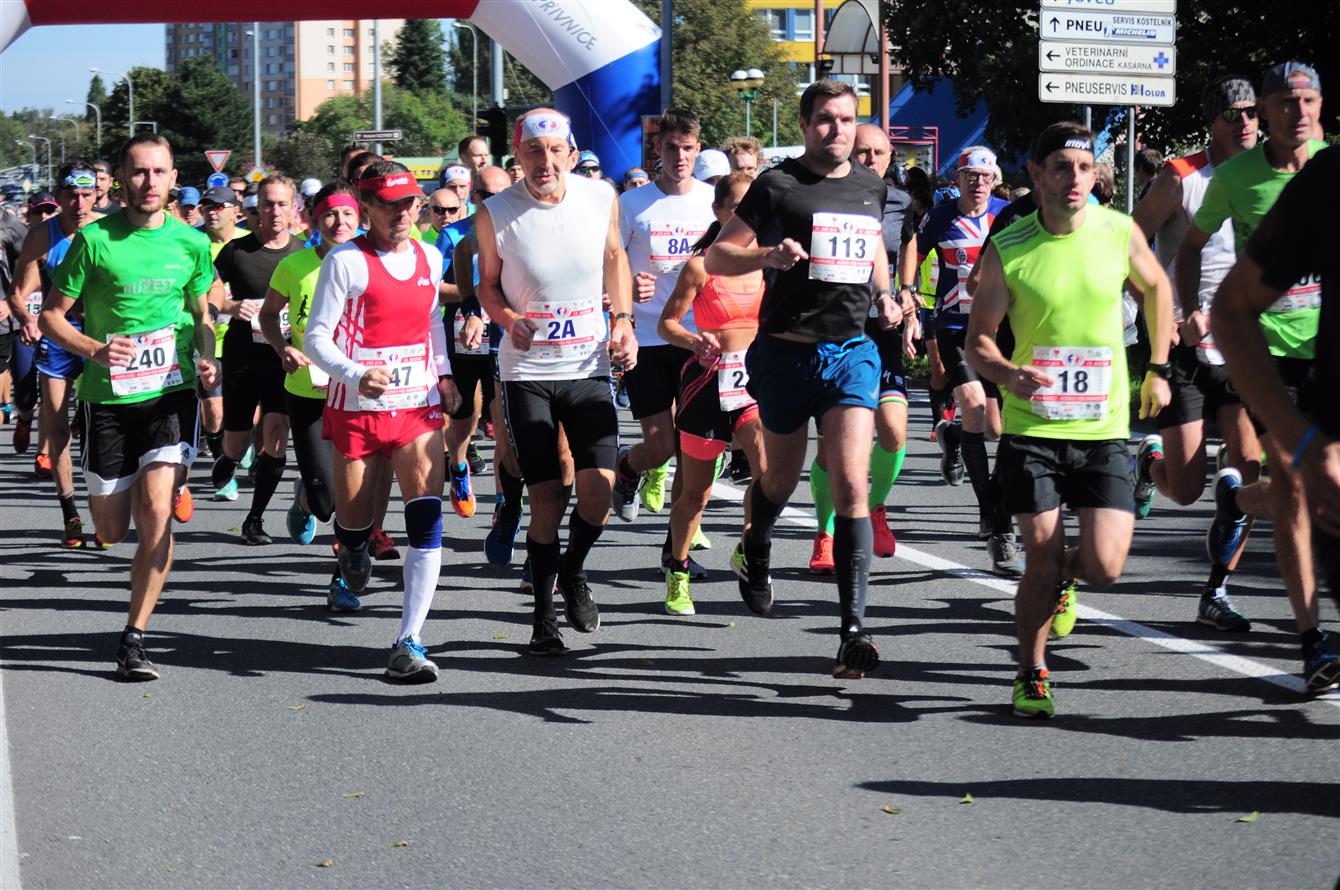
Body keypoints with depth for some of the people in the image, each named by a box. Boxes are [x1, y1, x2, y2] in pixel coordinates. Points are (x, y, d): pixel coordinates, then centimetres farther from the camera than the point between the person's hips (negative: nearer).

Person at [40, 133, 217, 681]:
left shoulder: (191, 242, 3)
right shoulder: (95, 240, -6)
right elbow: (52, 316, 0)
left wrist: (207, 360, -1)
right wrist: (95, 349, -18)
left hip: (171, 393, 0)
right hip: (108, 396, 0)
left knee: (157, 512, -16)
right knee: (112, 530, 5)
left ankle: (134, 639, -5)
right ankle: (148, 561, 45)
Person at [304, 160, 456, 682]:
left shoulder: (430, 258, 9)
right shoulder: (346, 262, -8)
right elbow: (316, 337, -10)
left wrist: (443, 374, 15)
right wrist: (357, 375, -26)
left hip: (418, 407, 3)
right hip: (356, 409, -3)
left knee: (426, 518, -13)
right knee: (354, 522, 6)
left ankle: (409, 642, -14)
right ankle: (353, 559, 46)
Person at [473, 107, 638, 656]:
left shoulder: (601, 199, -4)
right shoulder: (494, 214, -10)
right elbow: (487, 284, 5)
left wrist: (622, 318, 6)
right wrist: (508, 318, -15)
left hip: (588, 366, 2)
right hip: (526, 370, -1)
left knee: (597, 491, -10)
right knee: (546, 500, -2)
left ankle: (573, 573, 21)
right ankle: (543, 613, 17)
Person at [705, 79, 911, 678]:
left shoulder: (871, 187, 10)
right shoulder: (777, 186, -5)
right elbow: (716, 256, -3)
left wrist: (885, 297, 11)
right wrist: (768, 255, -21)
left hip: (852, 352, 2)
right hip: (788, 352, -2)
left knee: (851, 487, -12)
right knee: (781, 480, 15)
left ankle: (853, 630, -15)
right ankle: (755, 547, 52)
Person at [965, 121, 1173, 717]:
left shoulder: (1120, 233, -2)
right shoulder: (1006, 249, -7)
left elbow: (1156, 287, 19)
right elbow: (977, 339, -1)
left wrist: (1158, 369, 18)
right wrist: (1009, 375, -21)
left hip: (1104, 429, 1)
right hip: (1032, 429, -1)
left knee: (1104, 567, -8)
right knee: (1041, 560, -5)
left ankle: (1063, 580, 30)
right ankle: (1031, 675, 19)